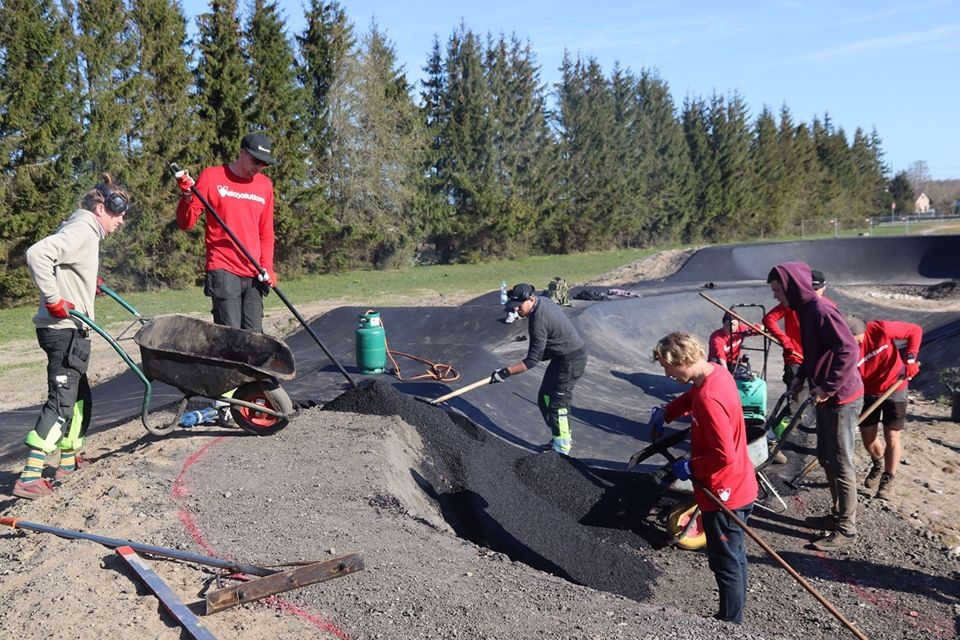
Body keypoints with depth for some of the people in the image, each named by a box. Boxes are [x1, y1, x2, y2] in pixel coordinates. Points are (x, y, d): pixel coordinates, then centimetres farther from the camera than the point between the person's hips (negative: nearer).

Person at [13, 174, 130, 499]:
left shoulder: (87, 232, 16)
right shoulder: (81, 231, -15)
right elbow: (37, 254, -29)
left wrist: (90, 283, 22)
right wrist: (53, 299, -26)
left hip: (70, 330, 11)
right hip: (64, 329, -11)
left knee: (80, 397, 19)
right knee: (61, 401, -11)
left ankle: (69, 460, 32)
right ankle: (29, 477, -11)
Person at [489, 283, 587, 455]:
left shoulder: (539, 321, -29)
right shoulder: (542, 300, 0)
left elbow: (533, 360, -28)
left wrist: (505, 372, -27)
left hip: (571, 360, -10)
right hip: (561, 356, 10)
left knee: (558, 403, -6)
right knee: (545, 398, 14)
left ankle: (562, 449, 3)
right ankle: (562, 438, 27)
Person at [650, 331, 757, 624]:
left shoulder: (708, 400, -31)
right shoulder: (717, 371, -3)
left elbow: (724, 455, -31)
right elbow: (691, 397, 18)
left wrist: (690, 467, -17)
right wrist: (666, 413, 4)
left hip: (723, 494, -10)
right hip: (737, 486, 10)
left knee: (725, 562, 8)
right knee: (735, 554, 24)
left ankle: (730, 623, 24)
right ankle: (735, 613, 40)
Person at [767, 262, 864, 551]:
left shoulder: (821, 310, -22)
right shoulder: (805, 309, 8)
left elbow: (850, 351, -29)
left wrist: (827, 388, -25)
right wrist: (800, 376, 9)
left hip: (841, 398, -10)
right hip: (824, 398, 10)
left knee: (841, 464, 0)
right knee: (826, 458, 19)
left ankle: (846, 529, 12)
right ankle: (838, 514, 33)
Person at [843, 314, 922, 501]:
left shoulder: (881, 329, -26)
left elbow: (915, 331, -13)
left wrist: (910, 359, -21)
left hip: (895, 388, -2)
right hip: (867, 393, 2)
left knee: (892, 437, -1)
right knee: (867, 436, 8)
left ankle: (888, 480, 15)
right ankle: (878, 464, 40)